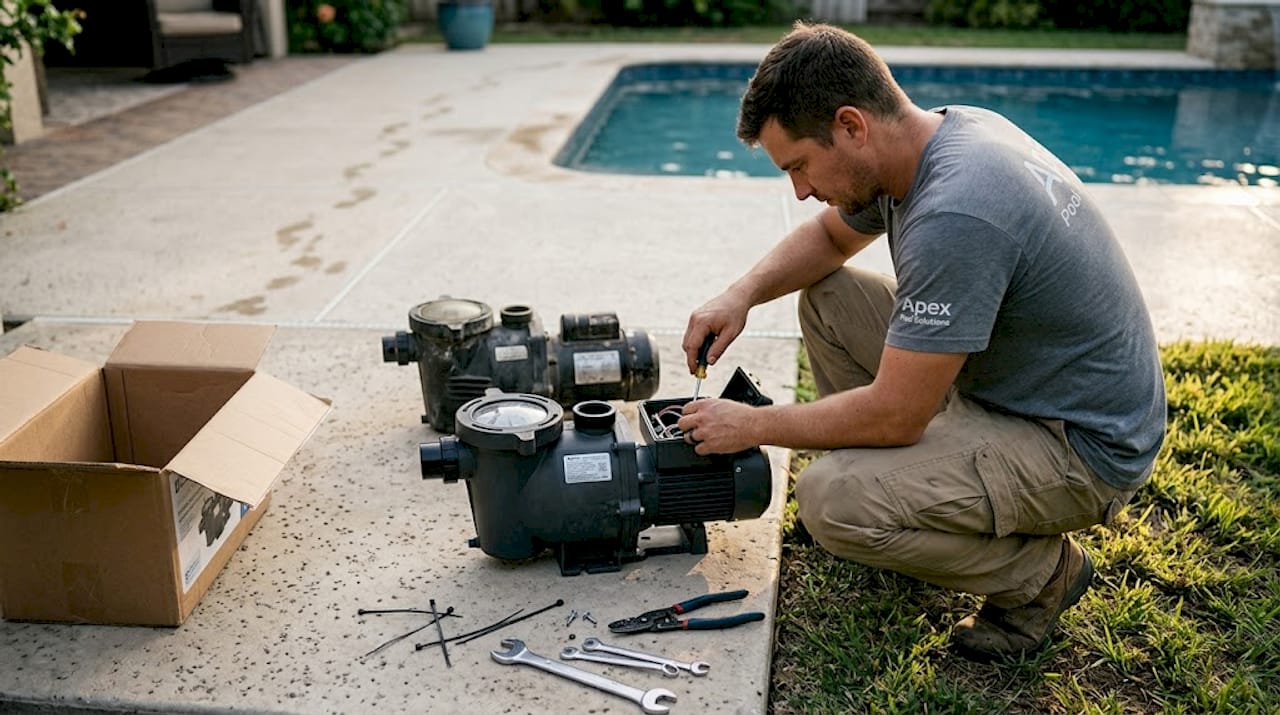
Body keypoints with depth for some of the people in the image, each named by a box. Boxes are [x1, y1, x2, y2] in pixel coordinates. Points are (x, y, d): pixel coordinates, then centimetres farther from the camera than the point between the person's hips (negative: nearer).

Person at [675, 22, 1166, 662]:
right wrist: (742, 295, -1)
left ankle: (1041, 571, -1)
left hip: (1083, 446, -9)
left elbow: (893, 417, -26)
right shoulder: (942, 131, -3)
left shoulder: (953, 216, -32)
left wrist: (753, 426, -13)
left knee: (830, 501, -26)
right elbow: (828, 236, 16)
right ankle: (889, 495, 16)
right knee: (825, 297, 8)